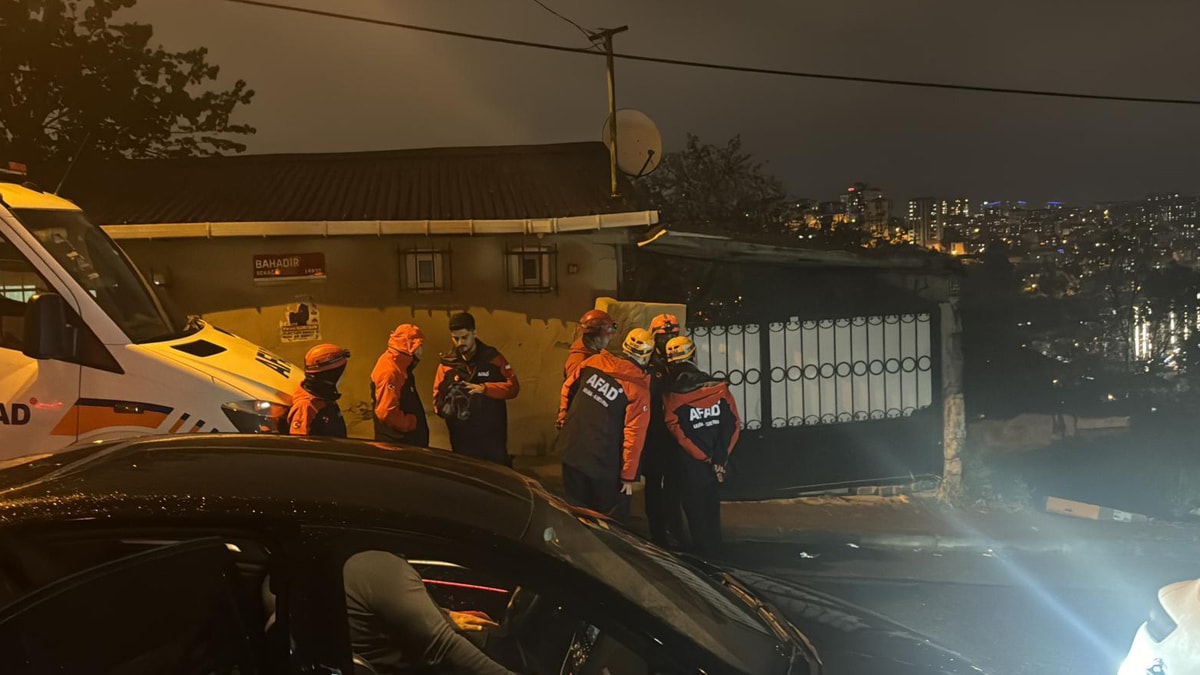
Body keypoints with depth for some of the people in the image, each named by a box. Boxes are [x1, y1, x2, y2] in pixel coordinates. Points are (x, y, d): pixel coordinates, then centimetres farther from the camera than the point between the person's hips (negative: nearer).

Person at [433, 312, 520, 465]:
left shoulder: (492, 357, -1)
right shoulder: (447, 362, 4)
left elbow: (513, 387, -5)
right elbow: (438, 398, 7)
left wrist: (484, 388, -20)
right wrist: (446, 408, -16)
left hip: (492, 435, -2)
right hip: (462, 438, 2)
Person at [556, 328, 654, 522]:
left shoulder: (594, 362, -3)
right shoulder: (639, 389, -17)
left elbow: (568, 387, 11)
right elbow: (635, 434, -18)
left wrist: (564, 415, 28)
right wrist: (628, 475, -10)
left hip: (571, 450, 5)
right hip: (604, 463, -5)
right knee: (612, 518, 13)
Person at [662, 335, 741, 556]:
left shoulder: (671, 395, -14)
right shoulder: (718, 387, -6)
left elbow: (677, 431, -19)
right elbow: (733, 424, -8)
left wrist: (704, 457, -11)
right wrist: (719, 458, -5)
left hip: (692, 465, -3)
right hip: (717, 461, 4)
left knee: (696, 509, 12)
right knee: (712, 507, 22)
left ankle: (703, 550, 19)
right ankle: (714, 547, 34)